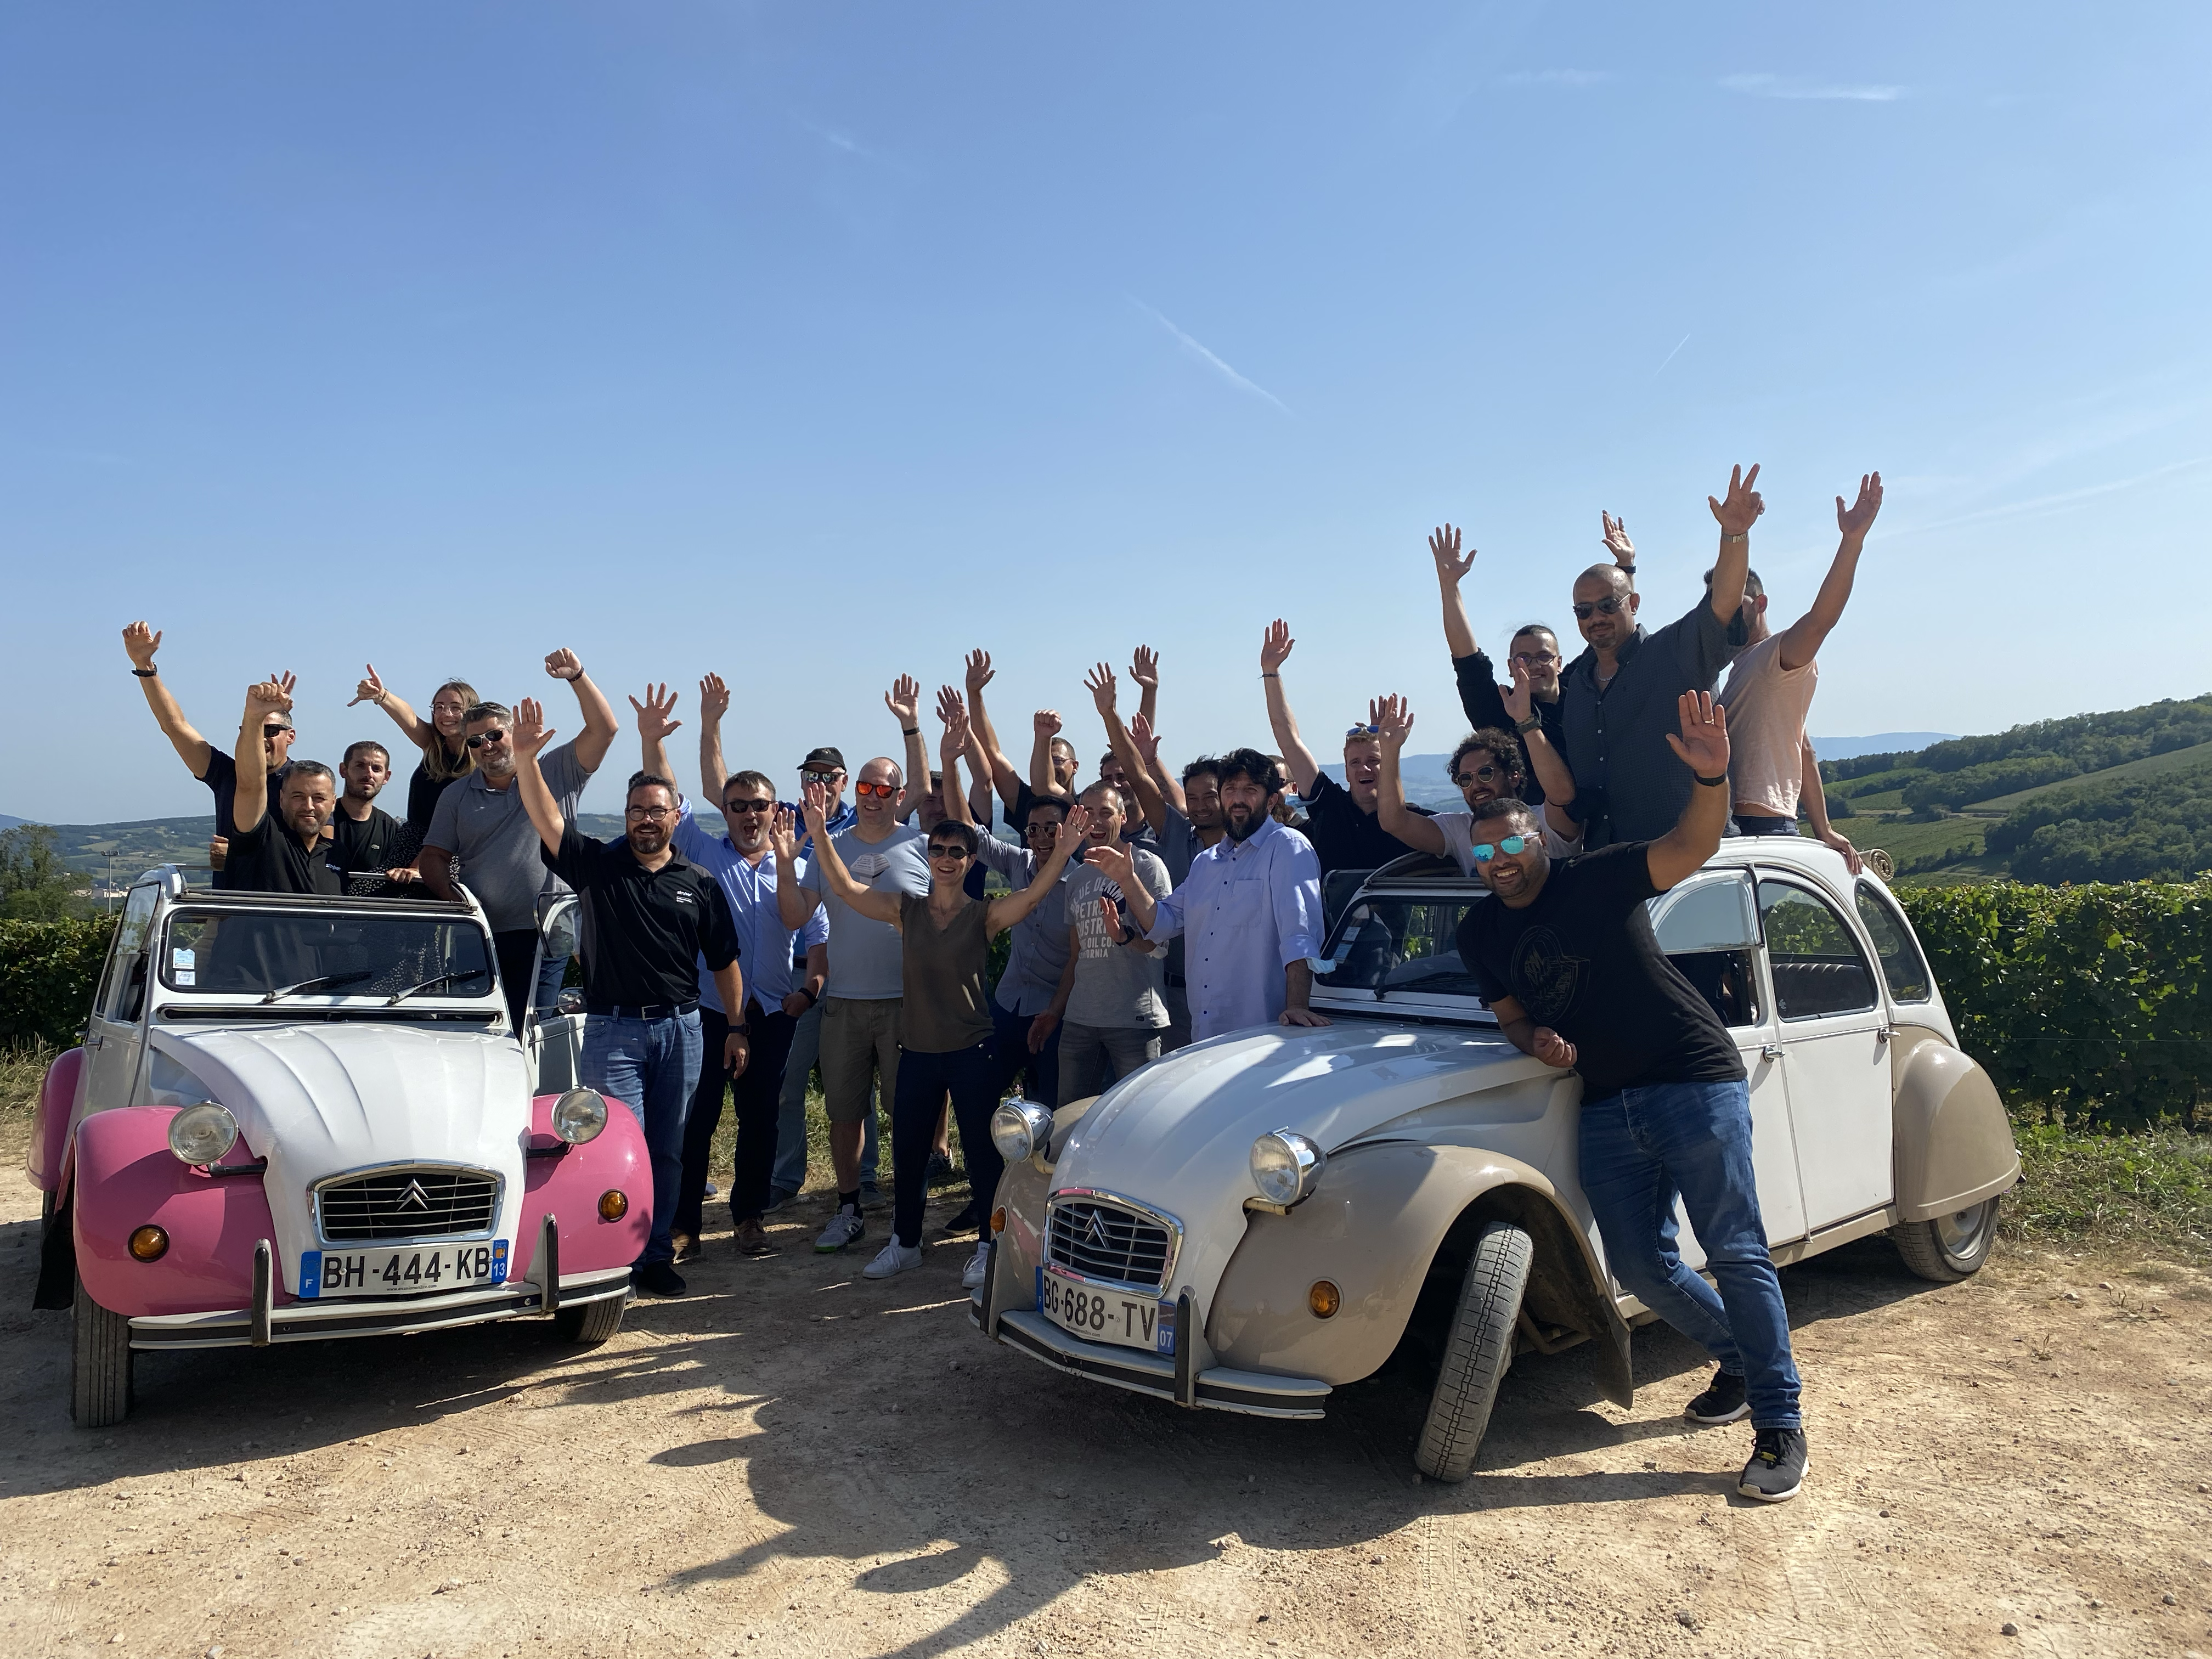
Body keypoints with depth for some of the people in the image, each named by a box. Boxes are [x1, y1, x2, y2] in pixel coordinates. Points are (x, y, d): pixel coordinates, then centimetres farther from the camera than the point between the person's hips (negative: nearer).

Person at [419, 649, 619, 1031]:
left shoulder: (556, 774, 5)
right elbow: (433, 857, 12)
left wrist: (577, 676, -15)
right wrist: (454, 899, -7)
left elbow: (603, 729, -5)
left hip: (545, 939, -2)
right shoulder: (457, 795, 13)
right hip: (479, 939, 2)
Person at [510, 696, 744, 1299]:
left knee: (667, 1150, 8)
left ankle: (655, 1254, 20)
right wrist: (525, 761, -29)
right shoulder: (598, 865, 2)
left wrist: (738, 1029, 6)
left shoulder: (700, 883, 6)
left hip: (680, 1028, 2)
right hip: (612, 1028, -2)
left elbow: (724, 961, 9)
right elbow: (546, 820, -14)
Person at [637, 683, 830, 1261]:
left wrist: (811, 987, -1)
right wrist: (651, 740, -17)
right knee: (695, 1118, 0)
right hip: (706, 1009, -2)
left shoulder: (797, 868, 9)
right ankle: (683, 1224, 10)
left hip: (771, 1015, 2)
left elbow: (818, 937, 11)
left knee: (760, 1119, 8)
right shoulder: (703, 852, 5)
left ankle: (749, 1217, 22)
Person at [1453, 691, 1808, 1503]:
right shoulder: (1481, 934, 8)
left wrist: (1711, 777, -43)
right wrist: (1537, 1041, -9)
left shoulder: (1595, 881, -9)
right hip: (1607, 1107, 6)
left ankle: (1780, 1424, 5)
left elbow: (1691, 847, -23)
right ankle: (1741, 1360, 31)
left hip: (1695, 1084, -6)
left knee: (1735, 1253, -5)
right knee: (1640, 1262, 6)